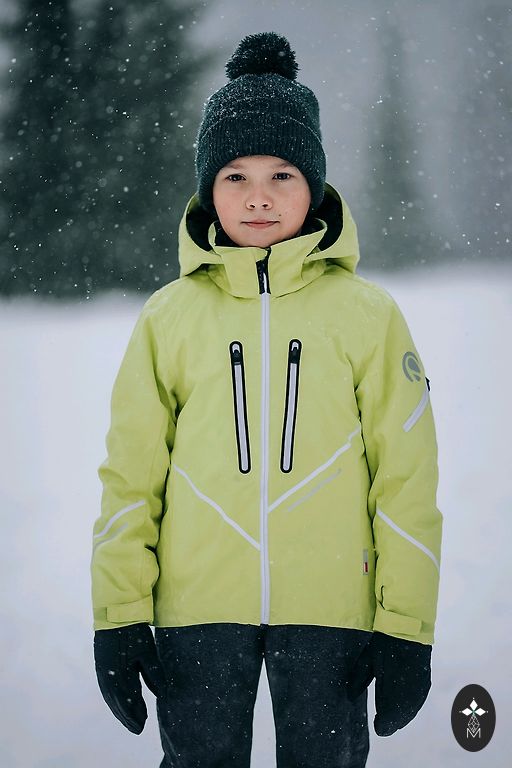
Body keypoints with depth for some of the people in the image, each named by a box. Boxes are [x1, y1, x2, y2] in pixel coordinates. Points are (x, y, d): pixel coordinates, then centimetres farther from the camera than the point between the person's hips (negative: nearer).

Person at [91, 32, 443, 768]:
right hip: (198, 607, 1)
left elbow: (406, 478, 2)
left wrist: (406, 628, -1)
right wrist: (119, 617, 3)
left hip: (330, 609, -1)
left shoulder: (367, 314, 3)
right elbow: (132, 475, 8)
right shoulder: (169, 317, 6)